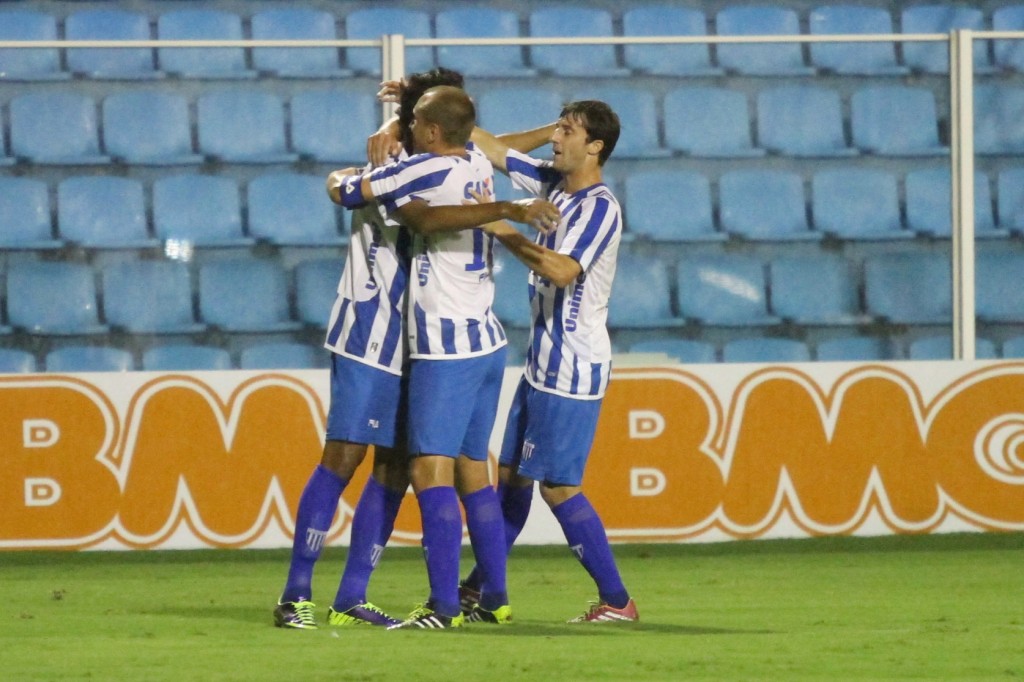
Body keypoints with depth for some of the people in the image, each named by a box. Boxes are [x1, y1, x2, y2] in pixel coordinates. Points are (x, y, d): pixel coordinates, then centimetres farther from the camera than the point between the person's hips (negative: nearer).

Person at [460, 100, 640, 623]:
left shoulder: (600, 208, -17)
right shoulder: (552, 183, 8)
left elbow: (562, 269, -30)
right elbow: (491, 149, 16)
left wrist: (498, 228, -28)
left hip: (573, 371, -9)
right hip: (542, 363, 9)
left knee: (559, 487, -9)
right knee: (511, 474, 15)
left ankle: (616, 600, -5)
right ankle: (477, 587, 25)